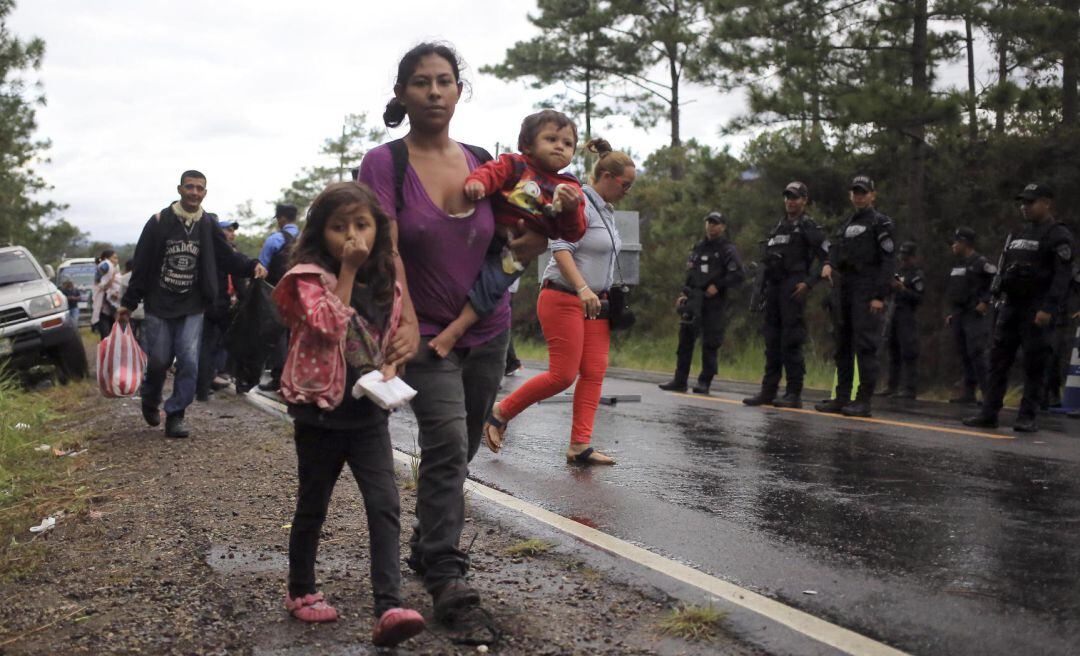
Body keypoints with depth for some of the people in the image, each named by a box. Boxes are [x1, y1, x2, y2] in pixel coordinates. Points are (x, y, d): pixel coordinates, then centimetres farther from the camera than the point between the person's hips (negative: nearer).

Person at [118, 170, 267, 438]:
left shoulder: (209, 224, 1)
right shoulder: (159, 222, -6)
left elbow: (227, 256, 3)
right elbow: (141, 265, -3)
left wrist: (251, 266, -19)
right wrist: (128, 303, -1)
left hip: (192, 309, 1)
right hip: (159, 306, -1)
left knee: (189, 361, -7)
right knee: (157, 361, 5)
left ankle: (175, 414, 5)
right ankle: (150, 402, 34)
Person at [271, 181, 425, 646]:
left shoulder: (387, 284, 6)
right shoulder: (309, 278, -9)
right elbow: (330, 326, -26)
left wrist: (390, 371, -6)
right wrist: (348, 271, -22)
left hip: (369, 412, 4)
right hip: (321, 411, -3)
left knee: (385, 505, -9)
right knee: (312, 507, 12)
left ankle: (388, 608, -11)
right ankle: (301, 593, 32)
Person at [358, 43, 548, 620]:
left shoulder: (482, 163, 4)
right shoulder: (384, 164, -9)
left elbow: (504, 249, 11)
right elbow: (386, 250, -19)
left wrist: (528, 245, -13)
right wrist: (406, 320, -33)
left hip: (488, 330, 5)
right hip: (427, 333, -5)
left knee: (459, 451, 13)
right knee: (447, 444, -18)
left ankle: (426, 546, 32)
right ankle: (445, 573, -12)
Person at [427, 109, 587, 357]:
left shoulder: (570, 189, 10)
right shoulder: (515, 164, 4)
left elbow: (572, 234, 4)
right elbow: (492, 171, -17)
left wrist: (571, 209, -17)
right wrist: (476, 180, -41)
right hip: (486, 233, 2)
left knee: (493, 281, -23)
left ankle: (456, 328, -24)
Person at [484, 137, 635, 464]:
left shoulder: (606, 210, 17)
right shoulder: (579, 204, -12)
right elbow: (561, 248, -24)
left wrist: (608, 294, 21)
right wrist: (582, 288, -35)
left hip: (594, 302, 9)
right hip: (563, 299, -9)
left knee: (594, 372, -1)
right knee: (563, 375, -9)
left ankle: (580, 446, 0)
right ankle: (500, 414, 8)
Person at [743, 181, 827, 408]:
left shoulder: (808, 226, 0)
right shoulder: (778, 227, 22)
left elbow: (826, 256, -8)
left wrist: (809, 282, -16)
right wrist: (763, 289, 17)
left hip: (793, 288, -7)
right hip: (773, 287, 7)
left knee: (791, 341, -9)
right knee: (772, 341, 8)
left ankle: (794, 394, -6)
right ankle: (768, 390, 12)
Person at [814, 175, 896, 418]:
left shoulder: (881, 223, 0)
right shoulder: (846, 224, 22)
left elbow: (888, 261, -8)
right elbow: (835, 248, 13)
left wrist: (880, 296, -17)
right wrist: (829, 264, -12)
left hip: (867, 292, -8)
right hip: (845, 289, 8)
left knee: (865, 345, -11)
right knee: (843, 345, 8)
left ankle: (864, 401, -11)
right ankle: (842, 398, 14)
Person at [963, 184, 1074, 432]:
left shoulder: (1058, 235, -5)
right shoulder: (1020, 234, 19)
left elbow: (1062, 276, -13)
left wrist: (1048, 309, -21)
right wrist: (996, 297, 14)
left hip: (1037, 311, -7)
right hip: (1011, 306, 7)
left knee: (1034, 365, -3)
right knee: (998, 359, 4)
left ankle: (1028, 417, 1)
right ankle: (989, 413, 6)